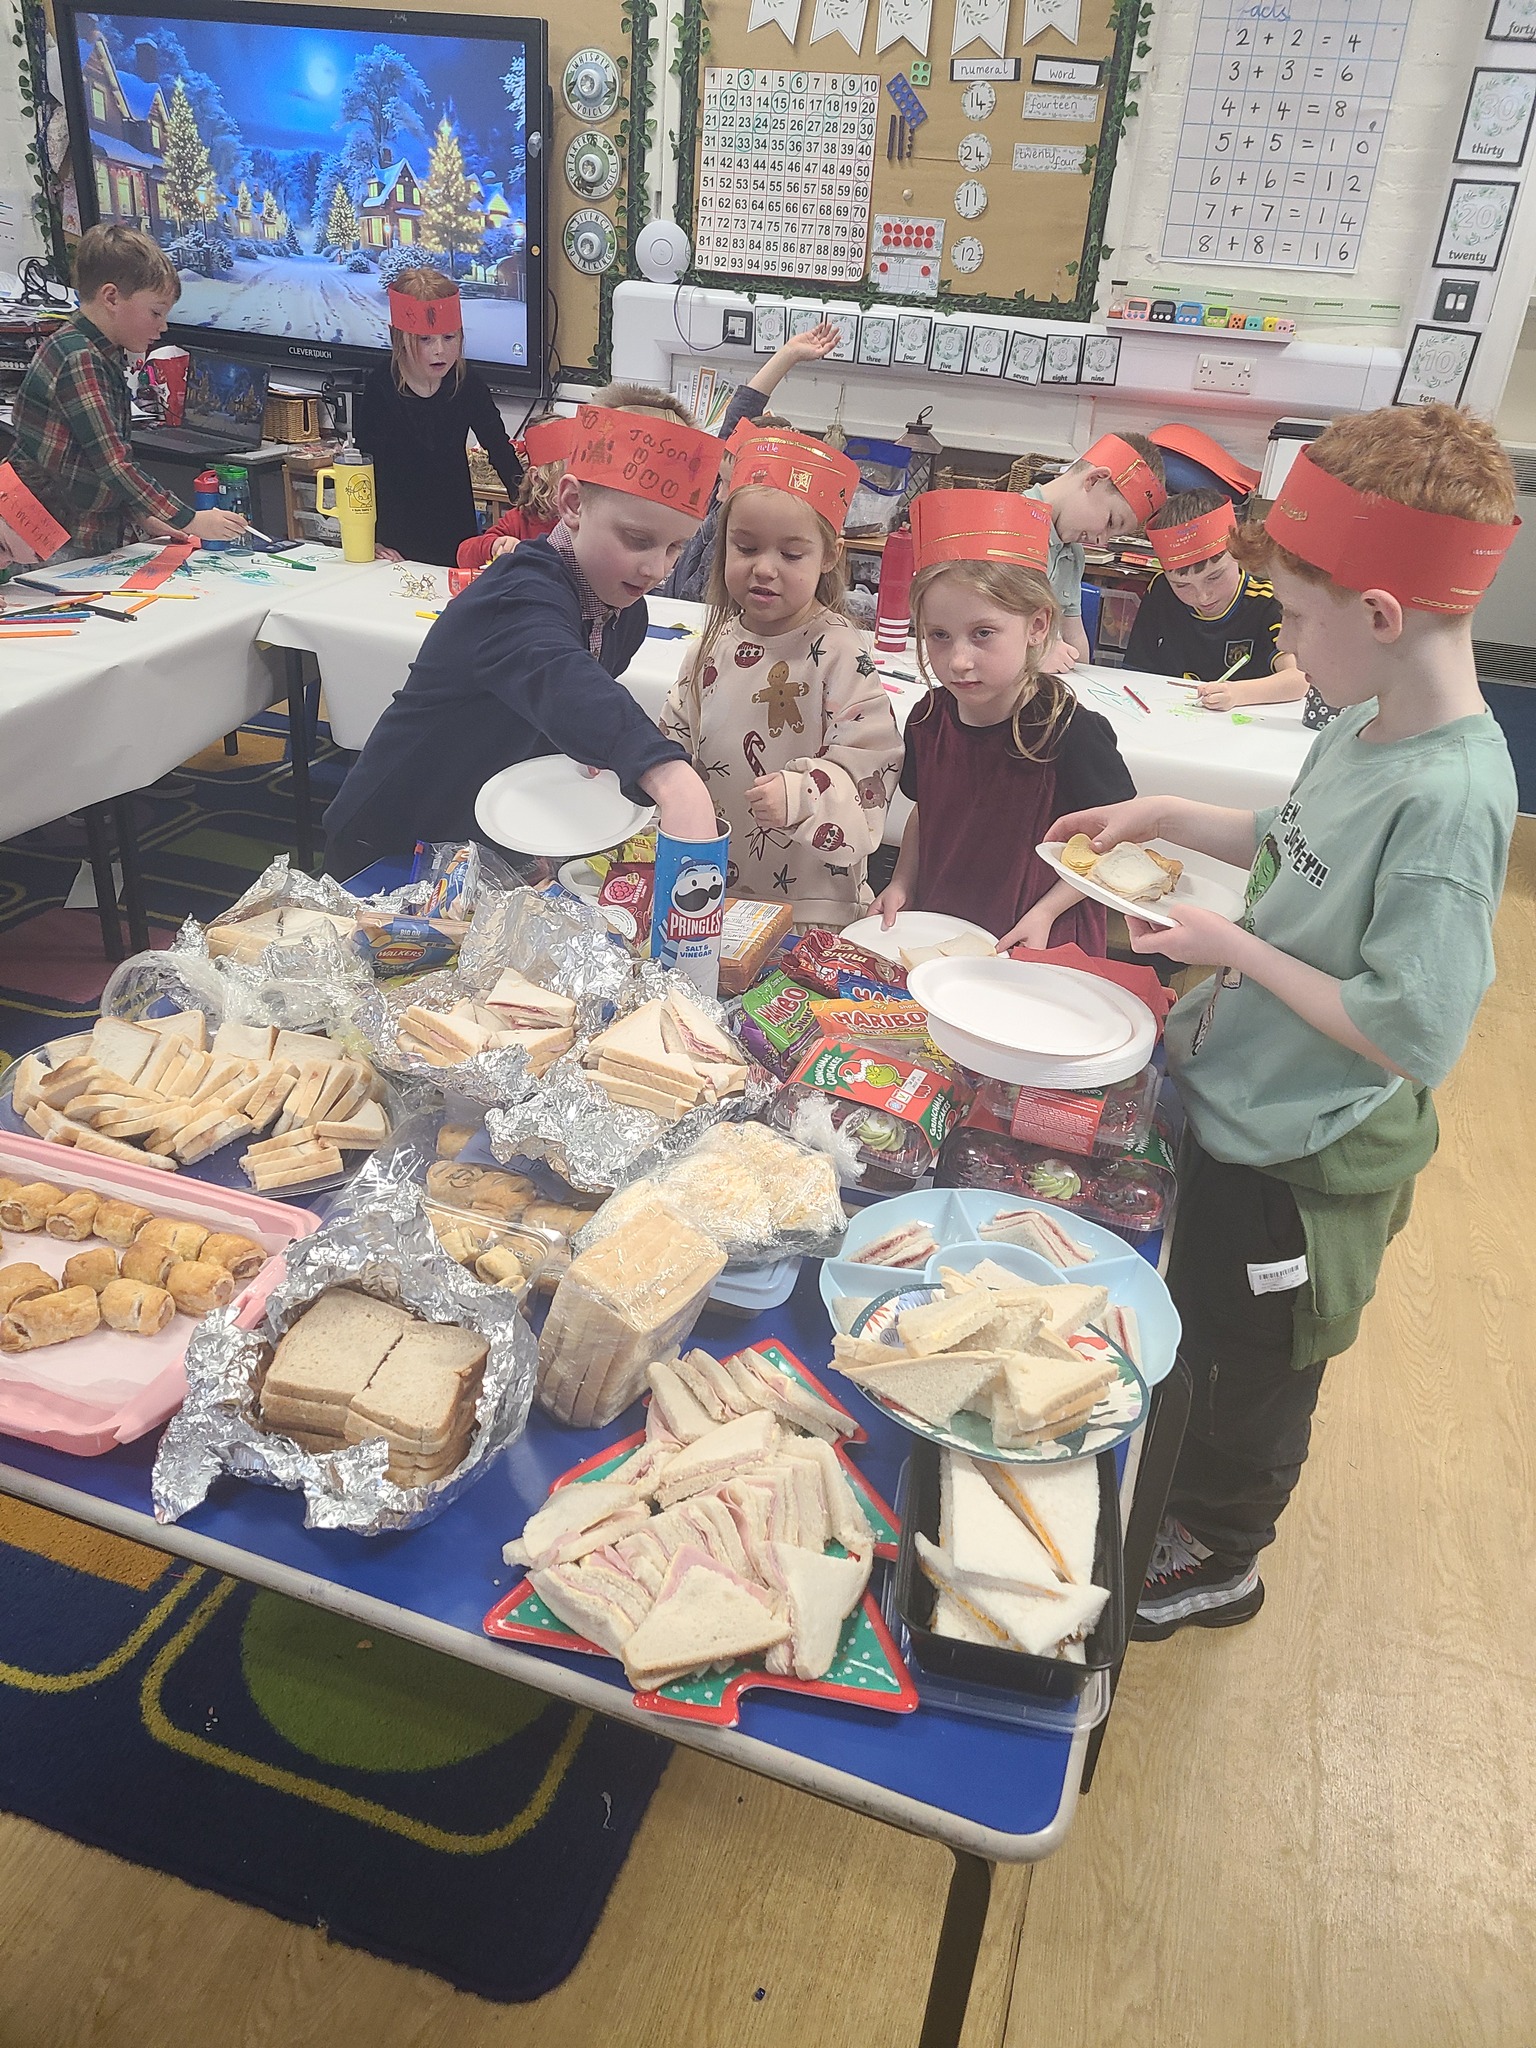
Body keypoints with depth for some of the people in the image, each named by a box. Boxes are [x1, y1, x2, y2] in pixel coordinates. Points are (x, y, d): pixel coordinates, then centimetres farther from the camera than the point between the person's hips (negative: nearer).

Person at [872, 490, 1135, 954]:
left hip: (1040, 950, -4)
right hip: (935, 931, 4)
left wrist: (1044, 913, -14)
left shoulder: (1072, 733, -16)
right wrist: (902, 884, 4)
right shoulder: (929, 720, -1)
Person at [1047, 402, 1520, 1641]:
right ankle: (1178, 1490, 55)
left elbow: (1417, 1032, -31)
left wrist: (1237, 948, -24)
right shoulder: (1371, 727, -5)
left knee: (1257, 1370, 17)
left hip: (1306, 1162, -8)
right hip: (1234, 1107, 8)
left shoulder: (1447, 799, -31)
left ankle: (1220, 1560, 44)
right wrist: (1169, 817, 2)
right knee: (1195, 1329, 28)